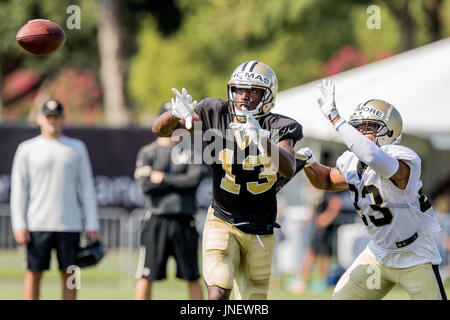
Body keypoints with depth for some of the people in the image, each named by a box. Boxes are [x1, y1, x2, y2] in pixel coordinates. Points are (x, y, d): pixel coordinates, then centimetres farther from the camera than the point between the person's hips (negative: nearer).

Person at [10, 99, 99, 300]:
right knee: (34, 273, -1)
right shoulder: (27, 149, 7)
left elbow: (87, 188, 10)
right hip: (37, 224, -1)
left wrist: (91, 225, 2)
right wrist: (19, 225, -5)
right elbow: (18, 190, 5)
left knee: (69, 275, 1)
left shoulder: (76, 147, 11)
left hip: (69, 225, 1)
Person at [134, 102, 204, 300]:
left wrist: (163, 178, -5)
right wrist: (178, 182, -4)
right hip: (157, 220, -1)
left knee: (192, 277, 4)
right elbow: (144, 185, -5)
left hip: (184, 221, 1)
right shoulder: (147, 153, 8)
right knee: (146, 277, -1)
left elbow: (194, 180, -5)